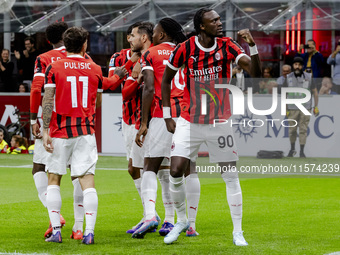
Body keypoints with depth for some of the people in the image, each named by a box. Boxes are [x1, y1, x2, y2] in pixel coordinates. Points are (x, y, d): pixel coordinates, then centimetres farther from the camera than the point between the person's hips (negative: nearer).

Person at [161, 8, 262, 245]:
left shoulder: (227, 46, -7)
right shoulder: (184, 49, -8)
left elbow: (255, 72, -16)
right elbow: (166, 79, 5)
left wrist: (252, 46, -32)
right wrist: (167, 115, 3)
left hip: (220, 121, 1)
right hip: (190, 121, 0)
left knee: (231, 177, 1)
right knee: (176, 172, -9)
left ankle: (238, 232, 11)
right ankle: (181, 220, 15)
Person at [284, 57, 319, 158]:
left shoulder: (309, 77, -1)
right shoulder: (288, 78, 0)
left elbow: (315, 92, 7)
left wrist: (316, 107, 3)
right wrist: (285, 109, 1)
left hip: (305, 108, -1)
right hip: (292, 109, 1)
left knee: (303, 130, -3)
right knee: (292, 130, 5)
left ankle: (302, 151, 3)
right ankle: (292, 149, 23)